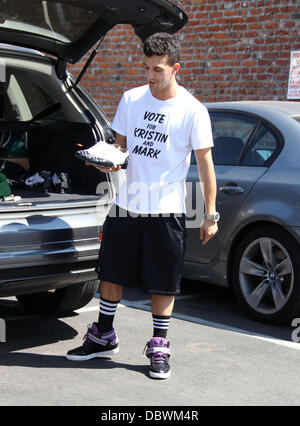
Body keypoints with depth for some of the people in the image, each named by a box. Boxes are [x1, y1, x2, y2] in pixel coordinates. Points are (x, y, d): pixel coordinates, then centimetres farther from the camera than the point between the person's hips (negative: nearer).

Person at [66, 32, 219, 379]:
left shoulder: (193, 111, -7)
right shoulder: (131, 99, 4)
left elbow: (205, 164, -5)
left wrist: (210, 215, -7)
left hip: (166, 210, -4)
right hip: (126, 204, 4)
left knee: (163, 284, 4)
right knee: (111, 273, 13)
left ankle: (159, 347, 19)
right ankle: (103, 337, 30)